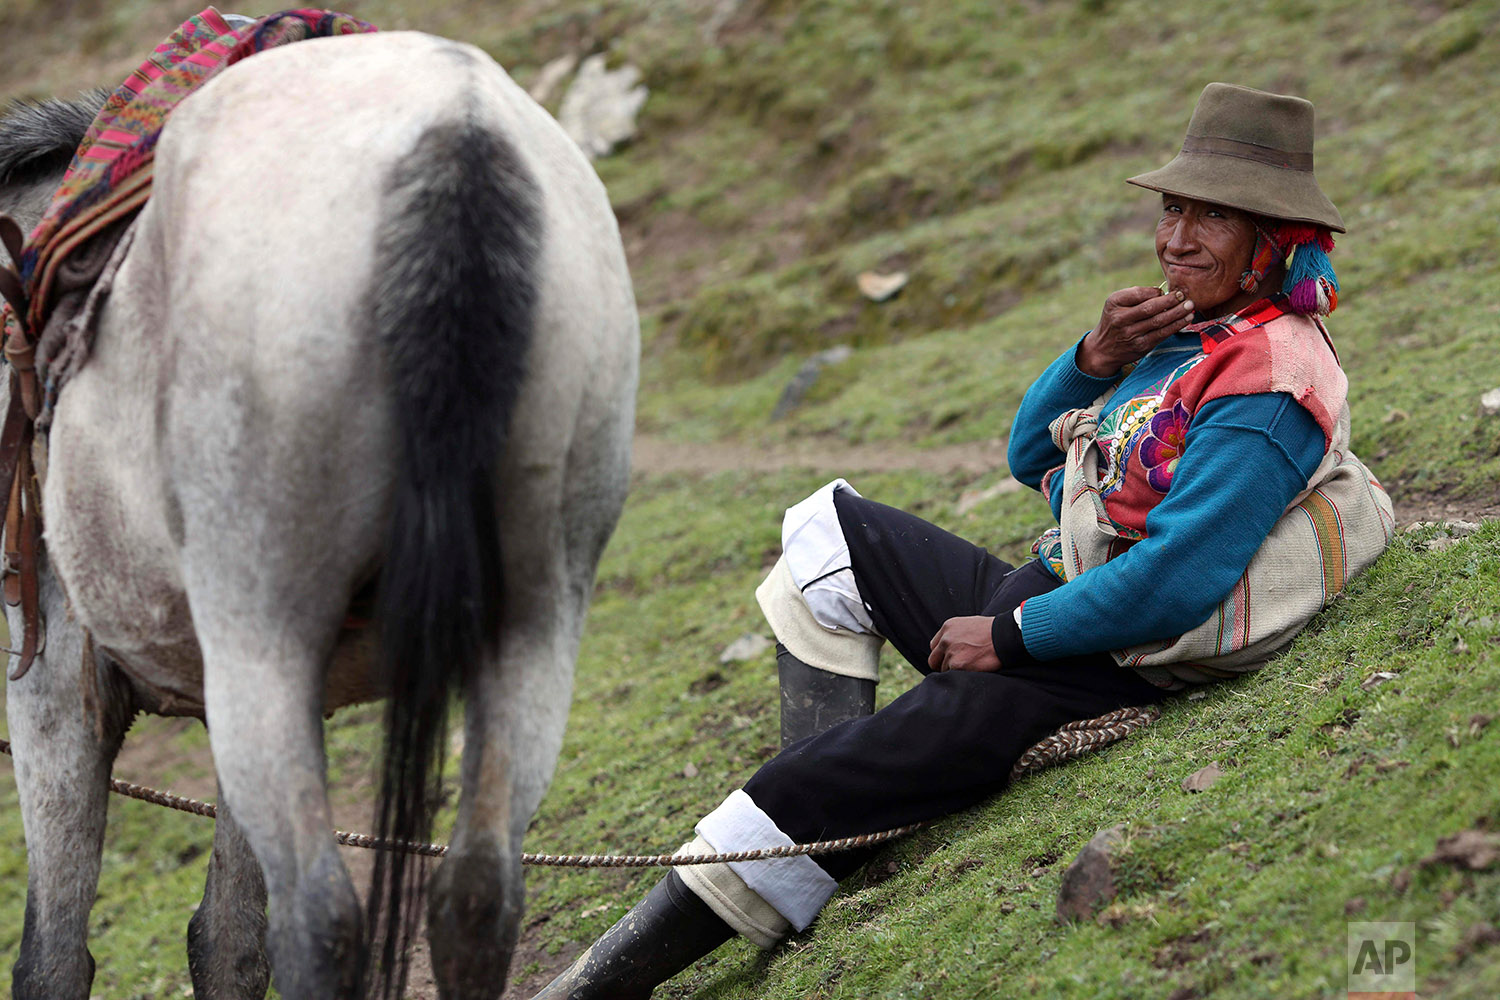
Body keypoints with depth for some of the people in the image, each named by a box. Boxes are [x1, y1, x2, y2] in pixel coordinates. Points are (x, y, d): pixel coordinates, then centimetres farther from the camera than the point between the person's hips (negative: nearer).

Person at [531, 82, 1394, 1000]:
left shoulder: (1270, 386, -21)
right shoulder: (1191, 328, 9)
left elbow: (1174, 583, -28)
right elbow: (1033, 461, 15)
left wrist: (1008, 637, -19)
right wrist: (1095, 362, -5)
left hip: (1104, 668, -11)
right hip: (1043, 600, 11)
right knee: (830, 530, 18)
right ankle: (829, 805, 1)